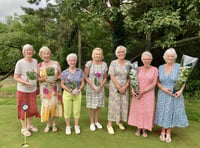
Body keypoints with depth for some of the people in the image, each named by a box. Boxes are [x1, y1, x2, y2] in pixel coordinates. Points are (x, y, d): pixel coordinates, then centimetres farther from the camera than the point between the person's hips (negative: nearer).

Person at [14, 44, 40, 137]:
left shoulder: (35, 61, 1)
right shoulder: (20, 63, -13)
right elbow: (16, 77, -11)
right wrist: (26, 82, -26)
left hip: (33, 90, 5)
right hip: (22, 90, -4)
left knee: (32, 108, 14)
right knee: (23, 109, 7)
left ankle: (30, 125, 33)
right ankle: (24, 128, 23)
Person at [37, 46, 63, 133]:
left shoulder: (56, 63, 0)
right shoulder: (39, 66, 2)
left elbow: (61, 75, 3)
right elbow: (37, 78, 3)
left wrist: (56, 78, -17)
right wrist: (44, 79, -16)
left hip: (55, 89, 0)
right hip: (45, 89, 0)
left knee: (55, 104, 3)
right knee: (46, 105, 1)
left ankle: (54, 124, 20)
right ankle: (48, 124, 20)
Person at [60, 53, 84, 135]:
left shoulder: (80, 71, 0)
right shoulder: (64, 73, -3)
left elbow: (82, 82, 3)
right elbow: (62, 84, 0)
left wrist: (79, 89, -14)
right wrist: (69, 90, -15)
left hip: (77, 94, 1)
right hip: (67, 94, 0)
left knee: (77, 111, 7)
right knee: (67, 111, 7)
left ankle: (76, 126, 26)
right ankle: (68, 127, 25)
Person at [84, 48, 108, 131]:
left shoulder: (104, 64, 0)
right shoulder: (89, 63, -7)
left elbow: (105, 78, 5)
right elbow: (85, 76, -6)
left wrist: (100, 87, -9)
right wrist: (92, 86, -13)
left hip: (100, 88, 3)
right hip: (91, 88, -2)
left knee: (99, 105, 10)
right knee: (91, 105, 5)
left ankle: (96, 121, 29)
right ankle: (92, 122, 21)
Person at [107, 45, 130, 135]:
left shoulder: (128, 63, 6)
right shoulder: (113, 63, -2)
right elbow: (112, 77, -8)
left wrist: (125, 87, -8)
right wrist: (119, 88, -12)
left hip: (125, 87, 3)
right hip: (115, 87, -3)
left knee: (124, 104, 7)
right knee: (113, 104, -3)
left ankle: (119, 122, 27)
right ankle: (109, 124, 6)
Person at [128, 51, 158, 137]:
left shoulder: (155, 69, -5)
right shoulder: (139, 69, 3)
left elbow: (154, 83, -9)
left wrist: (143, 91, -15)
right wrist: (133, 89, -12)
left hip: (148, 94, -2)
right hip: (137, 94, 2)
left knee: (147, 111, 2)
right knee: (137, 110, 8)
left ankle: (144, 129, 22)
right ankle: (138, 128, 25)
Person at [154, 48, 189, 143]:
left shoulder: (179, 67, -6)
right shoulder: (160, 68, 2)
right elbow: (157, 82, 5)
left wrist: (180, 90, -17)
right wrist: (163, 89, -12)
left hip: (175, 95, -2)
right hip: (163, 95, 2)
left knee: (172, 112, 6)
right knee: (162, 112, 9)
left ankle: (168, 133, 24)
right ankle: (163, 131, 27)